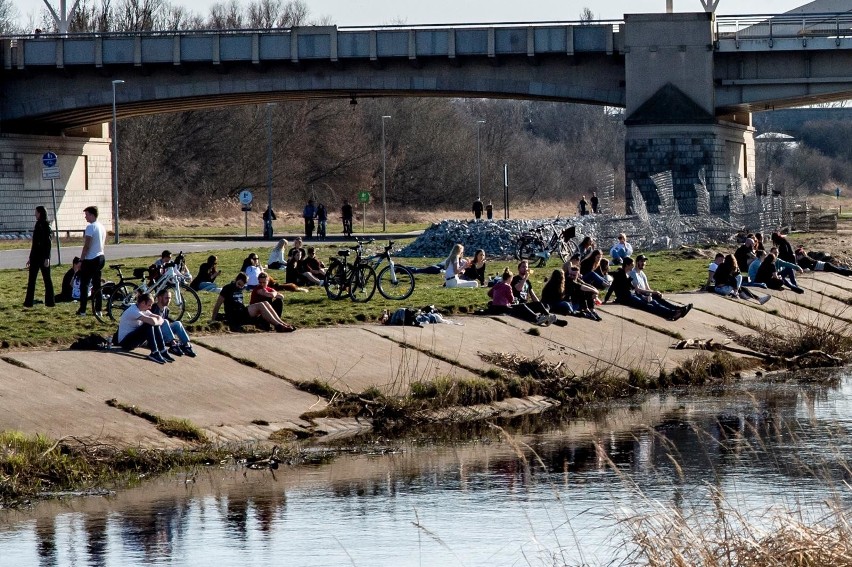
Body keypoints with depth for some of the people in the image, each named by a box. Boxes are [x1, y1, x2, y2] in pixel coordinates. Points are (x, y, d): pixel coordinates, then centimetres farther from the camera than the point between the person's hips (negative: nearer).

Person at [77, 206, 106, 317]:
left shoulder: (90, 227, -16)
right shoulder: (102, 227, 11)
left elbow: (86, 246, -19)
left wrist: (81, 260, -12)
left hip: (91, 259, -8)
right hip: (101, 258, 8)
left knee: (84, 285, -3)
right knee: (97, 285, 11)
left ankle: (82, 310, -5)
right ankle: (98, 309, 10)